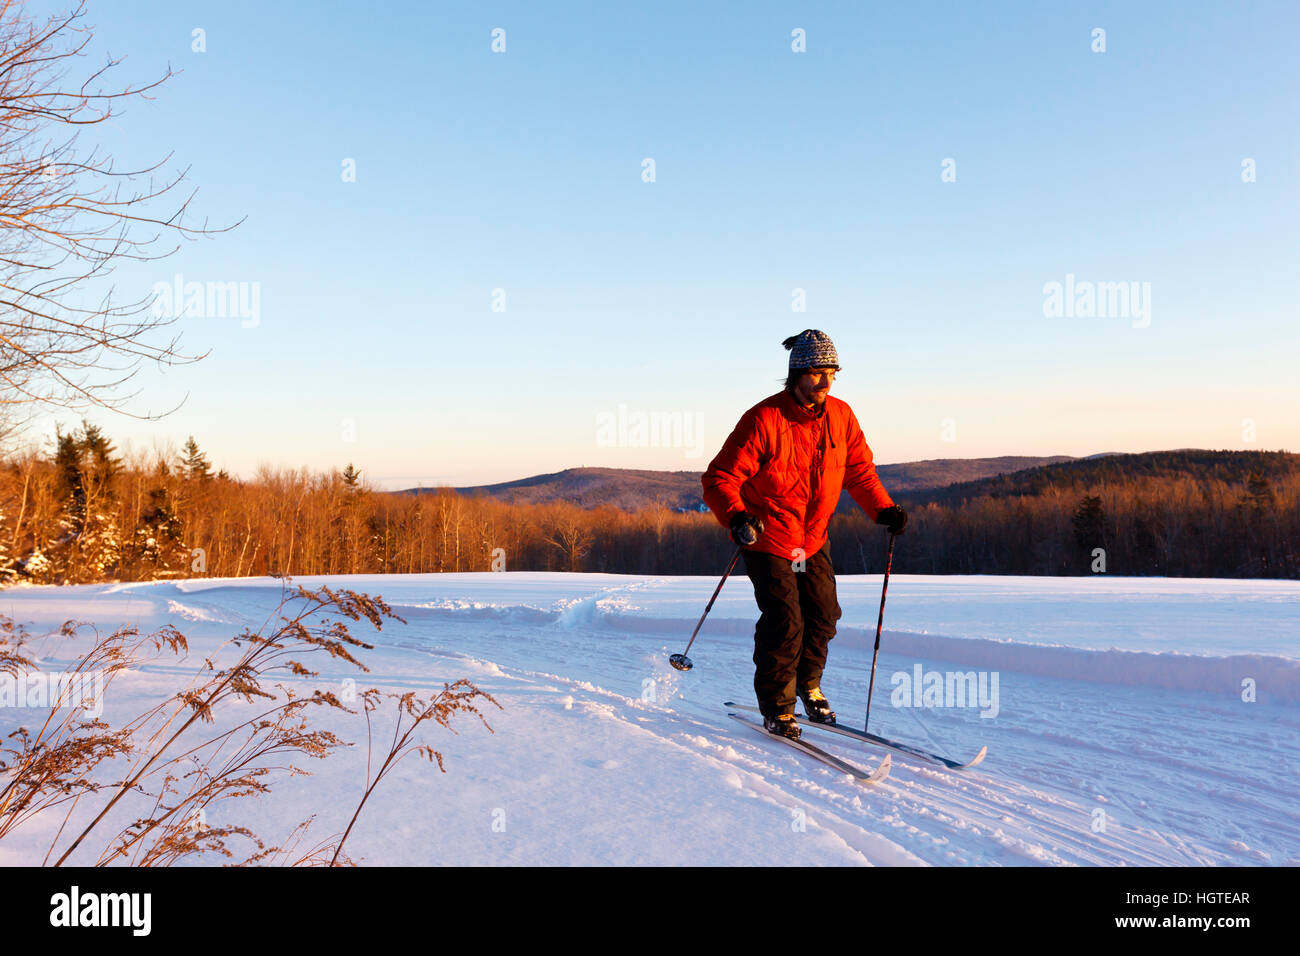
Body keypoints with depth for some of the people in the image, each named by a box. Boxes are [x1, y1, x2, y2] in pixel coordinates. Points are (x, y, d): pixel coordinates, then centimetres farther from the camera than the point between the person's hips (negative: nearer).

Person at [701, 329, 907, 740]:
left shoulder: (840, 416, -3)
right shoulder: (764, 420, -21)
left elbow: (859, 470, 11)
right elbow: (719, 478, -21)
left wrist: (883, 508, -2)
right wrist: (736, 517, -38)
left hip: (814, 537, 6)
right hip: (767, 539, -6)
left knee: (822, 616, 8)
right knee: (784, 621, -10)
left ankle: (807, 685, 35)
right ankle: (776, 707, 10)